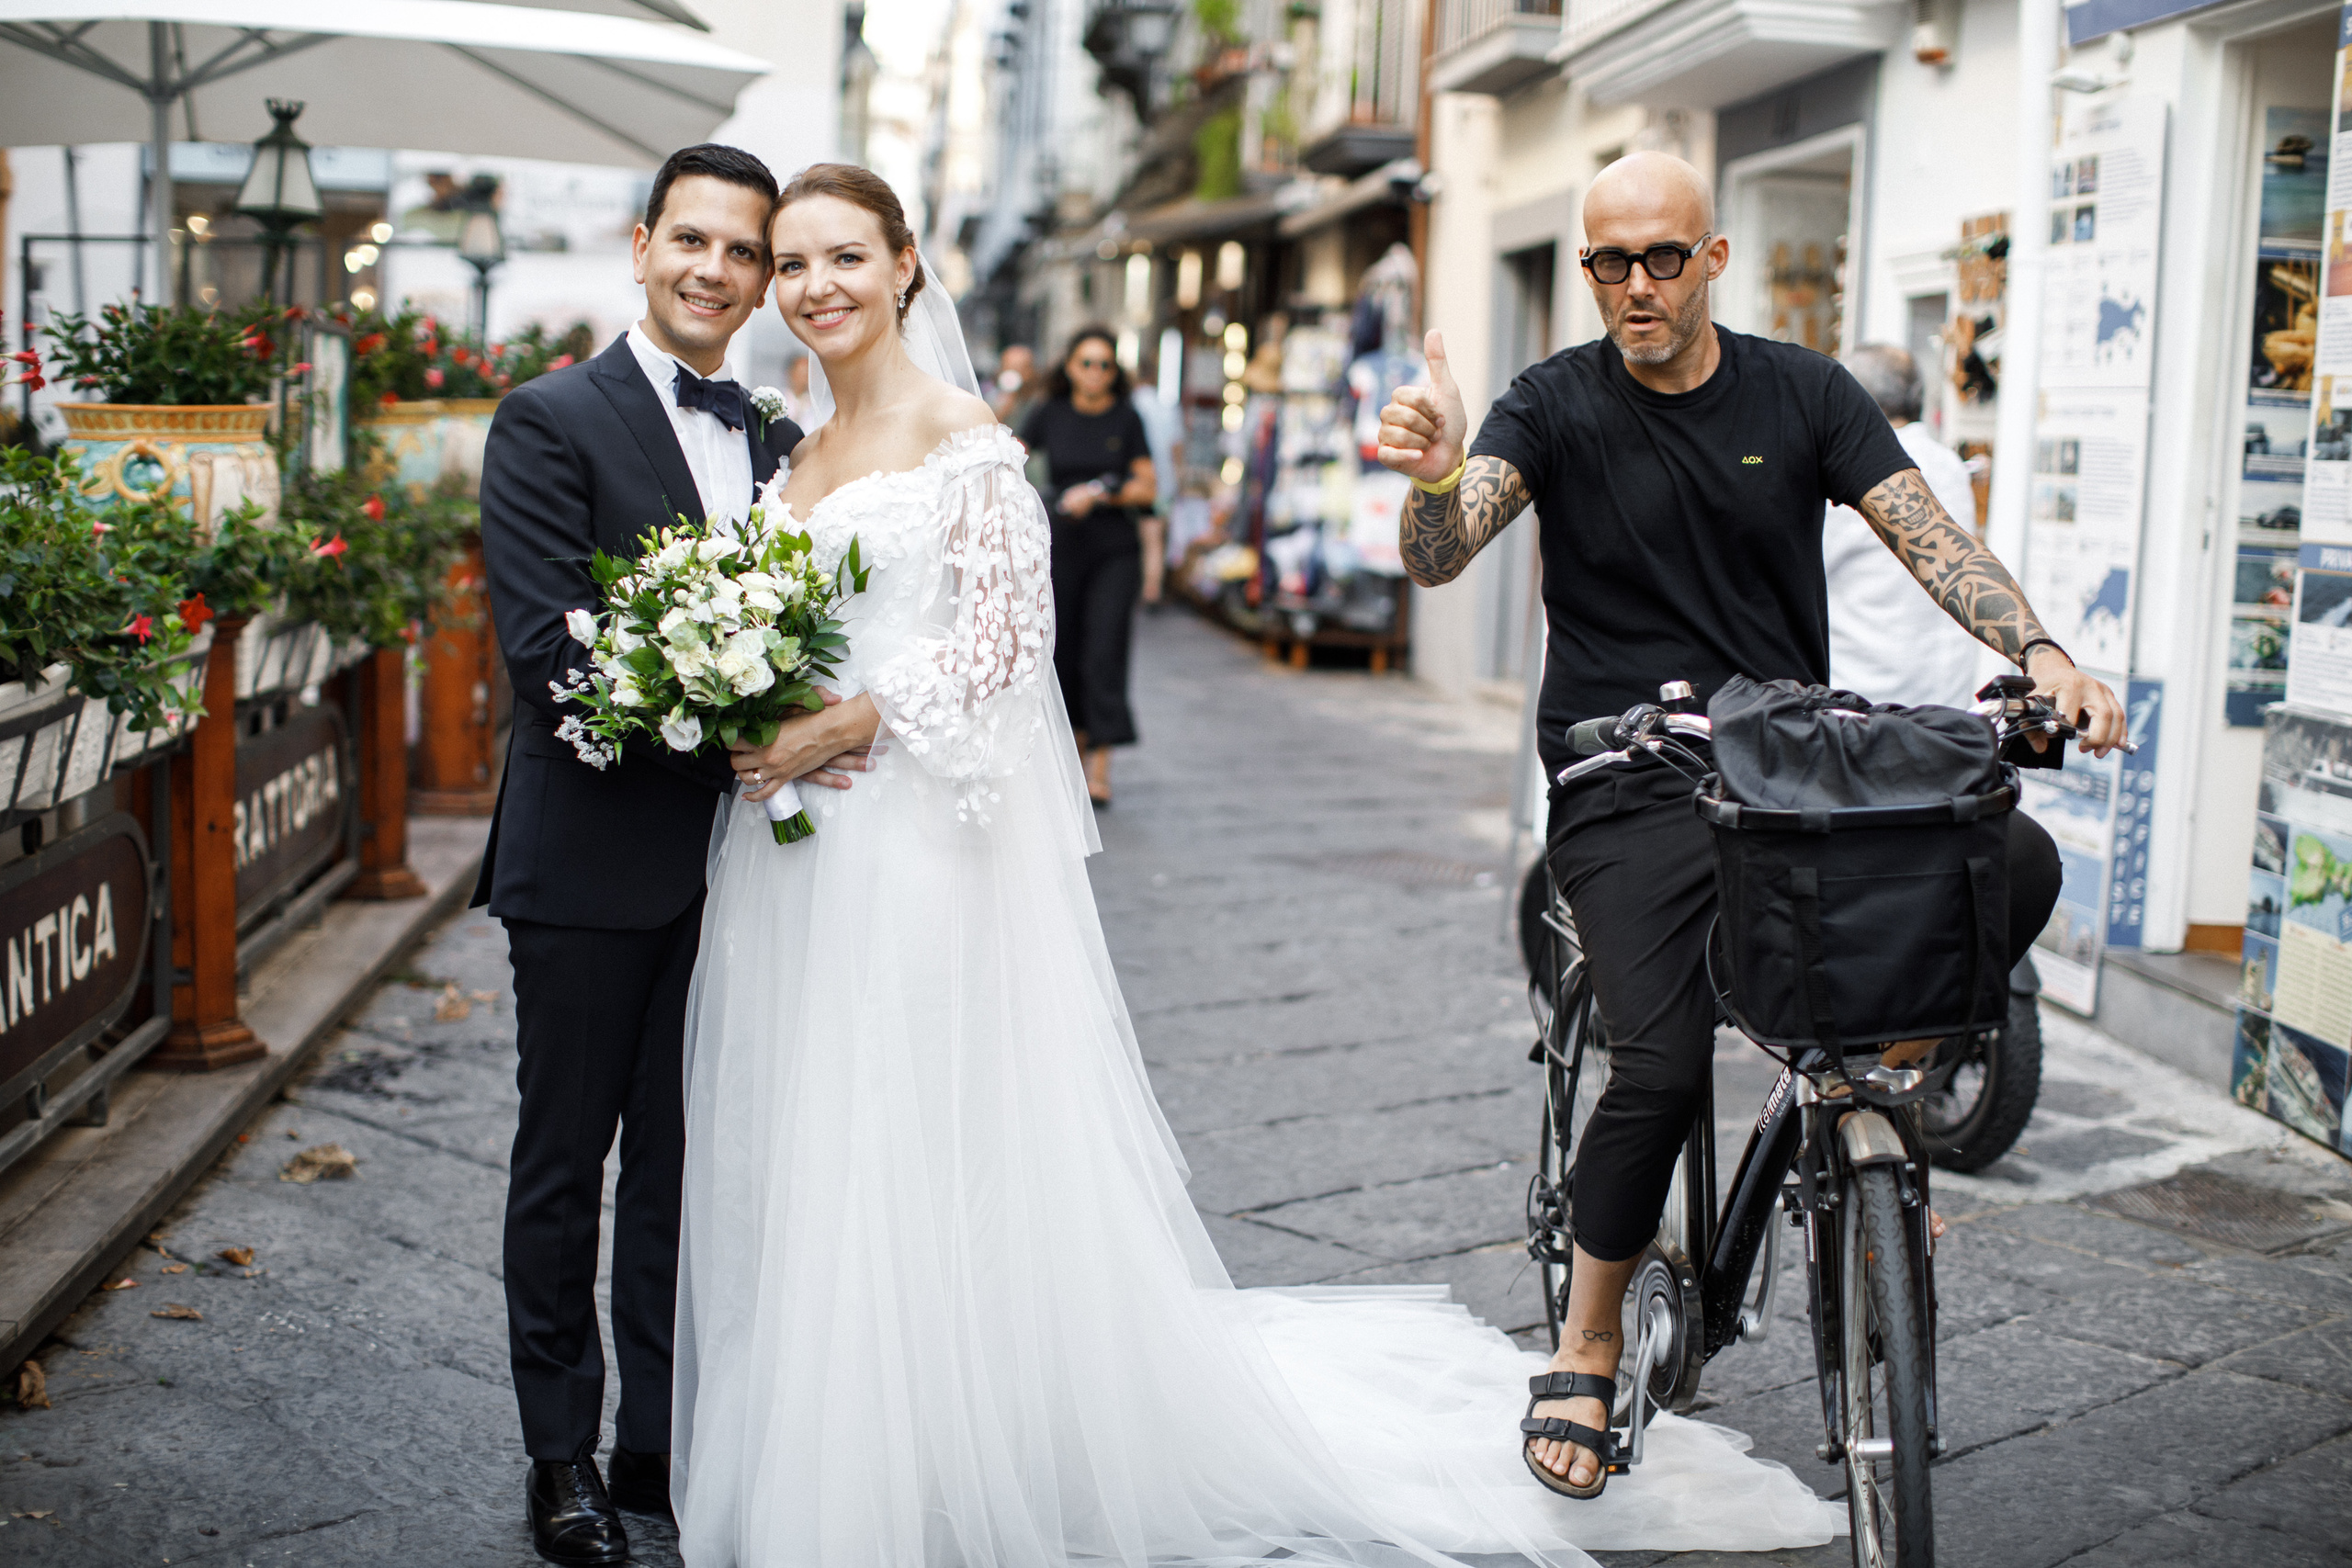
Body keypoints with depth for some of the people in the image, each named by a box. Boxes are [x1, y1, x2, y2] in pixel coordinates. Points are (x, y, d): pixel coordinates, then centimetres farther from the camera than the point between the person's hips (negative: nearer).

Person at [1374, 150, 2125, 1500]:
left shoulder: (1804, 393, 7)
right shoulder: (1555, 405, 0)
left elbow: (1930, 536, -2)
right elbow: (1440, 559, -15)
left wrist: (2040, 652, -20)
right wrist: (1436, 481, -39)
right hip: (1631, 787, -3)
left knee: (2017, 862, -22)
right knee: (1664, 1065, -20)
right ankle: (1587, 1353, 3)